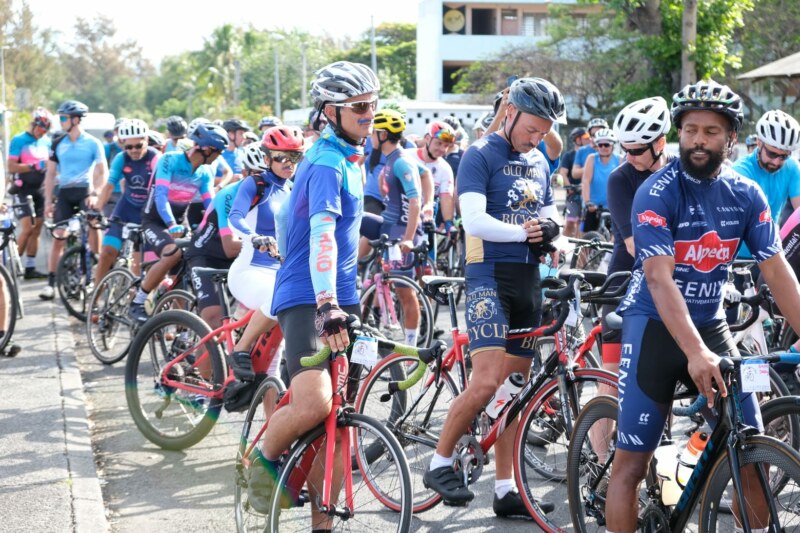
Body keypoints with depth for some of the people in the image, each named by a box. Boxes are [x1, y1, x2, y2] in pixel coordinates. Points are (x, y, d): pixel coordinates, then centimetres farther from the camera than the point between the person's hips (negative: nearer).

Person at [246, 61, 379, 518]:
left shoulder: (348, 158, 16)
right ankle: (265, 458, 4)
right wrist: (327, 305, -41)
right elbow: (322, 234, -28)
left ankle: (323, 519, 12)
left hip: (339, 299, 9)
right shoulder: (328, 163, -14)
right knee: (315, 404, -26)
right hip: (309, 300, -9)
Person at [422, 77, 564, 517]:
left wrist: (549, 226, 1)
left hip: (529, 279, 7)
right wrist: (522, 232, -10)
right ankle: (440, 462, 0)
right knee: (487, 381, -19)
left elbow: (550, 211, 23)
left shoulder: (539, 162, 17)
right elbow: (475, 220, -18)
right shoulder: (480, 156, -6)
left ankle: (506, 490, 12)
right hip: (490, 276, -7)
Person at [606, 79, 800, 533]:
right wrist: (696, 354, -36)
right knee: (632, 461, -4)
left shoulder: (747, 196, -1)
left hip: (711, 325, 4)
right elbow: (660, 279, -25)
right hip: (655, 327, -4)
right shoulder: (657, 193, -15)